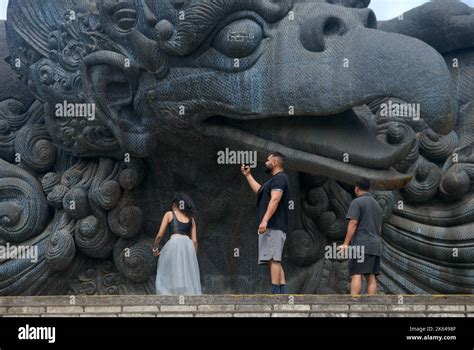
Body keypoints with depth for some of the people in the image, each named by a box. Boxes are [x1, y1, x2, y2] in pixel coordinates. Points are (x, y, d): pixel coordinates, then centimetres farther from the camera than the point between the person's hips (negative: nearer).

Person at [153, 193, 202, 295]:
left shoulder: (169, 214, 15)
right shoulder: (191, 218, 23)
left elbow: (160, 235, 8)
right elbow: (195, 241, 16)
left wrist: (155, 248, 23)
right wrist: (194, 258, 22)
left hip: (174, 243, -3)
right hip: (188, 245, 3)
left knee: (169, 275, 0)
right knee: (188, 277, 5)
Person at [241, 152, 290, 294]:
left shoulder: (279, 178, -8)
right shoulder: (275, 179, 24)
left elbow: (275, 200, -22)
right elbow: (259, 190, 38)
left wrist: (265, 220, -30)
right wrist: (248, 175, 40)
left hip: (273, 227, -10)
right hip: (272, 227, 10)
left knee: (273, 259, -14)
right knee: (275, 260, 9)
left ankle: (275, 292, -17)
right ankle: (283, 293, 8)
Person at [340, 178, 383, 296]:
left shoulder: (357, 202, -3)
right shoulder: (377, 204, 21)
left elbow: (353, 223, -13)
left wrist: (346, 244, -14)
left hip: (361, 245, -7)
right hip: (376, 246, 7)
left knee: (356, 275, -12)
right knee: (371, 277, 5)